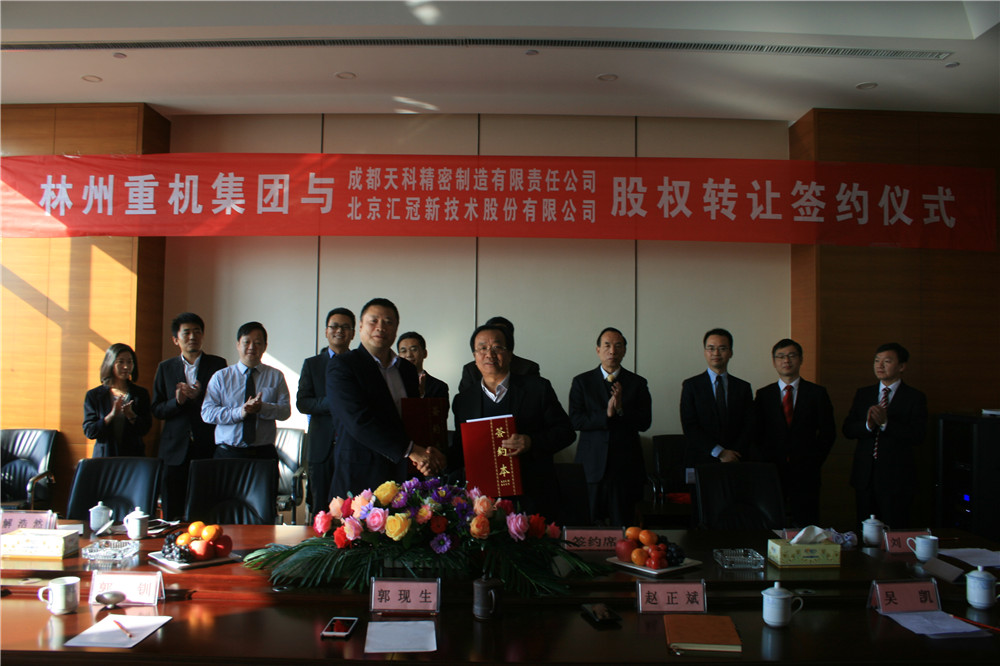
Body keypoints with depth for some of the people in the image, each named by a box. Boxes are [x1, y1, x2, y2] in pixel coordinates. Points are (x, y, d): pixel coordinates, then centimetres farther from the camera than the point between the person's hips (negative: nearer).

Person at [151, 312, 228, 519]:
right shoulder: (165, 368, 13)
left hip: (208, 448, -2)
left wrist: (200, 396, -14)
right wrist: (177, 401, -10)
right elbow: (157, 410, 9)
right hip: (175, 449, 2)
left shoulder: (217, 364, 7)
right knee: (172, 516, 2)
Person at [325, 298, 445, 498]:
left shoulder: (408, 369, 15)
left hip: (404, 476, 5)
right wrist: (410, 450, -19)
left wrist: (426, 452, -6)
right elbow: (359, 420, -16)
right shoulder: (341, 365, -4)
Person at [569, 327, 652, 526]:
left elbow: (645, 423, 0)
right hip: (592, 465, 0)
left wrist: (621, 409, -16)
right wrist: (606, 414, -15)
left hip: (626, 465, 1)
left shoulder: (637, 383, 7)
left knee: (623, 525, 3)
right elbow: (575, 420, -4)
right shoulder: (582, 381, 6)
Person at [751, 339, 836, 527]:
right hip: (771, 474, 0)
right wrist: (766, 464, -5)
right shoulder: (763, 395, 9)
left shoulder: (817, 393, 7)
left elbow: (828, 432, 5)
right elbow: (756, 434, 6)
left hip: (806, 475, 0)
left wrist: (813, 464, -3)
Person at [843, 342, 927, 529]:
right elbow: (847, 430, 4)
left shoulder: (915, 398, 0)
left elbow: (917, 436, -12)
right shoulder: (863, 394, 11)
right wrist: (868, 424, -16)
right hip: (865, 475, 4)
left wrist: (885, 423, -23)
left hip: (896, 478, -4)